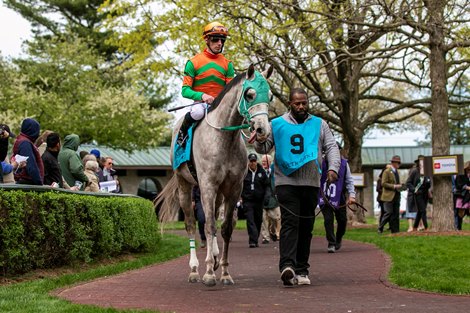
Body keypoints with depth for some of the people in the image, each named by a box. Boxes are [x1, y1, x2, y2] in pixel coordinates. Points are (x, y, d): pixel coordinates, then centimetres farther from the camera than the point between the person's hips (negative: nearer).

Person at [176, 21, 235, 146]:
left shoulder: (227, 64, 11)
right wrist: (202, 96, -23)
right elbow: (185, 90, -4)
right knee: (198, 112, -38)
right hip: (200, 102, -3)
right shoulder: (194, 62, 1)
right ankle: (182, 132, -7)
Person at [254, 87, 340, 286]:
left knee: (306, 227, 7)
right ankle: (287, 266, -28)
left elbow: (331, 147, 6)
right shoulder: (277, 125, 6)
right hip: (286, 182, -3)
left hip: (311, 184, 3)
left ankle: (301, 270, 14)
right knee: (290, 223, -16)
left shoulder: (319, 124, 11)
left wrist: (333, 167, -11)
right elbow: (263, 149, 5)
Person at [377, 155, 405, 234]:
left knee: (396, 214, 4)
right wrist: (394, 186, -19)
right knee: (388, 213, -12)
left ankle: (395, 231, 6)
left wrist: (400, 186, 9)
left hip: (396, 196, 8)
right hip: (389, 196, -8)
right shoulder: (387, 172, -6)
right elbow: (384, 183, -13)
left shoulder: (397, 172, 19)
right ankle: (380, 228, -2)